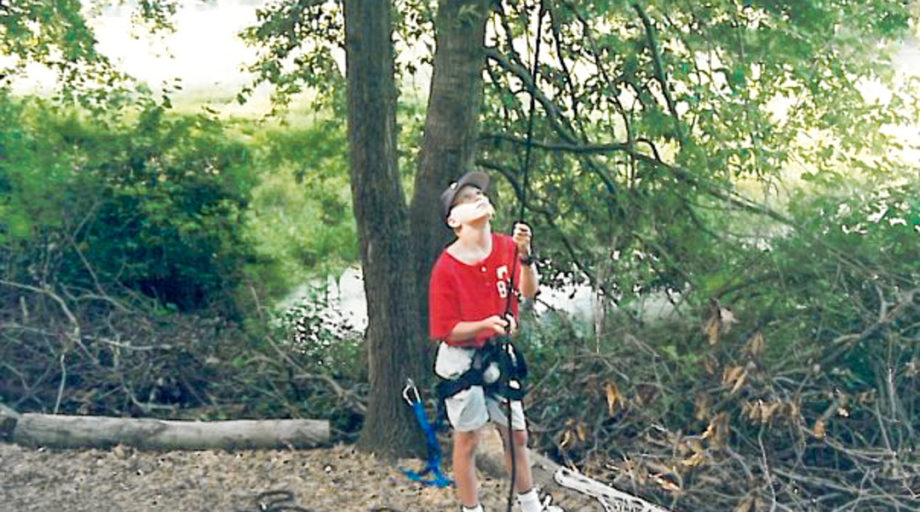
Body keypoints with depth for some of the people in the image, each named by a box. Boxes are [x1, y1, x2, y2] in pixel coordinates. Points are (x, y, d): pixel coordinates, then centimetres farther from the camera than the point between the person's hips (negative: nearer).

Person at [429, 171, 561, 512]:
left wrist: (525, 255, -33)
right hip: (461, 361, -5)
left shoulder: (506, 247, -4)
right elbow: (447, 330, -16)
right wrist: (485, 325, -31)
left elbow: (529, 291, -17)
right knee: (468, 439, 7)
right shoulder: (446, 268, -18)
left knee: (516, 433, 17)